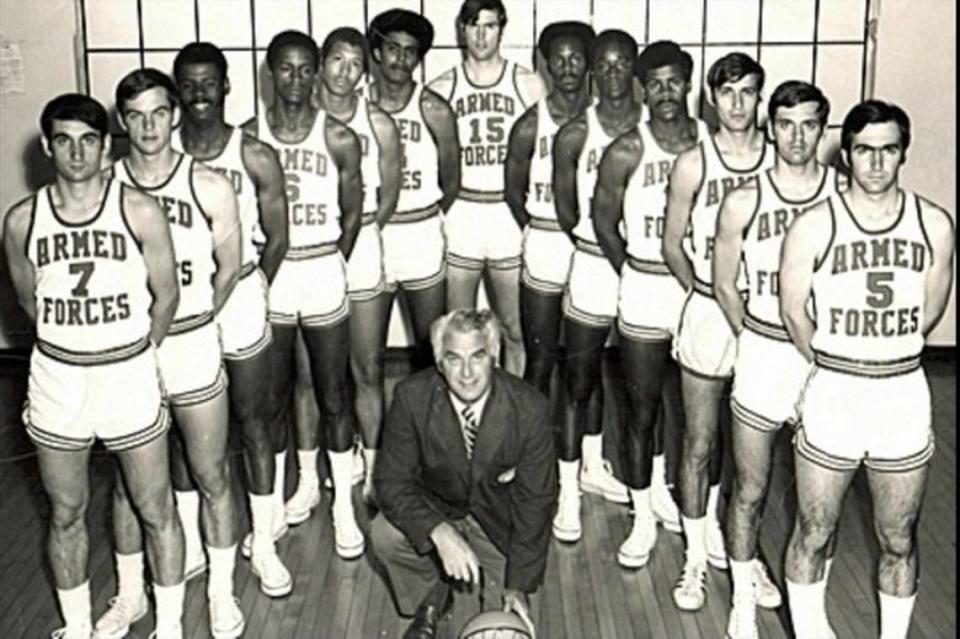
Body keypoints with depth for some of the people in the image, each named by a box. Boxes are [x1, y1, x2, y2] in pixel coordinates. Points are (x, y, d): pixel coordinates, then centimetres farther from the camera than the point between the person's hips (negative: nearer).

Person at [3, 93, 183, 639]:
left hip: (130, 377, -2)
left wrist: (131, 356, 10)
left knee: (155, 510, 9)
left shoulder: (140, 212, -10)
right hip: (55, 379, 2)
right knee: (67, 515, 15)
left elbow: (166, 295, -1)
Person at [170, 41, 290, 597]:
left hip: (239, 298, -2)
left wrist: (252, 292, 2)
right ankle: (189, 545, 24)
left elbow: (277, 237, 0)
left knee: (251, 417, 10)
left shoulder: (256, 157, -8)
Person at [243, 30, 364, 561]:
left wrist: (331, 266, 7)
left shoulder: (339, 138, -5)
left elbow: (352, 213, 4)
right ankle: (288, 493, 28)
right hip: (268, 276, 1)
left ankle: (343, 507, 16)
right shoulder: (249, 136, -3)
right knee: (273, 397, 11)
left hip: (323, 273, -1)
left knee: (332, 396, 5)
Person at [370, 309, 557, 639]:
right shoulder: (412, 397, -23)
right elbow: (391, 481, -21)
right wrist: (439, 533, -39)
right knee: (385, 533, -29)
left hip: (497, 519, 0)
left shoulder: (528, 407, -23)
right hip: (434, 510, 0)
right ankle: (431, 599, 2)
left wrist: (518, 586, -21)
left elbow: (535, 499, -16)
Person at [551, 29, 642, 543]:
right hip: (593, 266, -3)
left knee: (599, 371, 20)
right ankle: (568, 492, 13)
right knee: (578, 380, 3)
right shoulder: (574, 135, -9)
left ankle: (594, 467, 39)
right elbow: (565, 211, -2)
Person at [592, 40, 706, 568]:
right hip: (644, 297, -2)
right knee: (642, 411, 6)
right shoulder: (627, 152, -8)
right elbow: (604, 223, 2)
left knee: (694, 410, 13)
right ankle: (643, 519, 20)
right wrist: (635, 277, 5)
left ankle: (660, 488, 37)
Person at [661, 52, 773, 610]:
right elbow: (673, 245, 2)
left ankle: (712, 527, 37)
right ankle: (697, 558, 15)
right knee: (700, 441, 3)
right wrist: (707, 293, -3)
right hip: (708, 312, -2)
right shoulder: (693, 164, -5)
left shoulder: (779, 159, 0)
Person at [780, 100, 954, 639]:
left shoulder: (935, 224, -2)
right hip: (831, 394, -1)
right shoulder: (814, 226, -8)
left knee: (899, 541, 13)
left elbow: (929, 311, 9)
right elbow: (794, 311, 1)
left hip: (905, 395, 2)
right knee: (813, 534, 9)